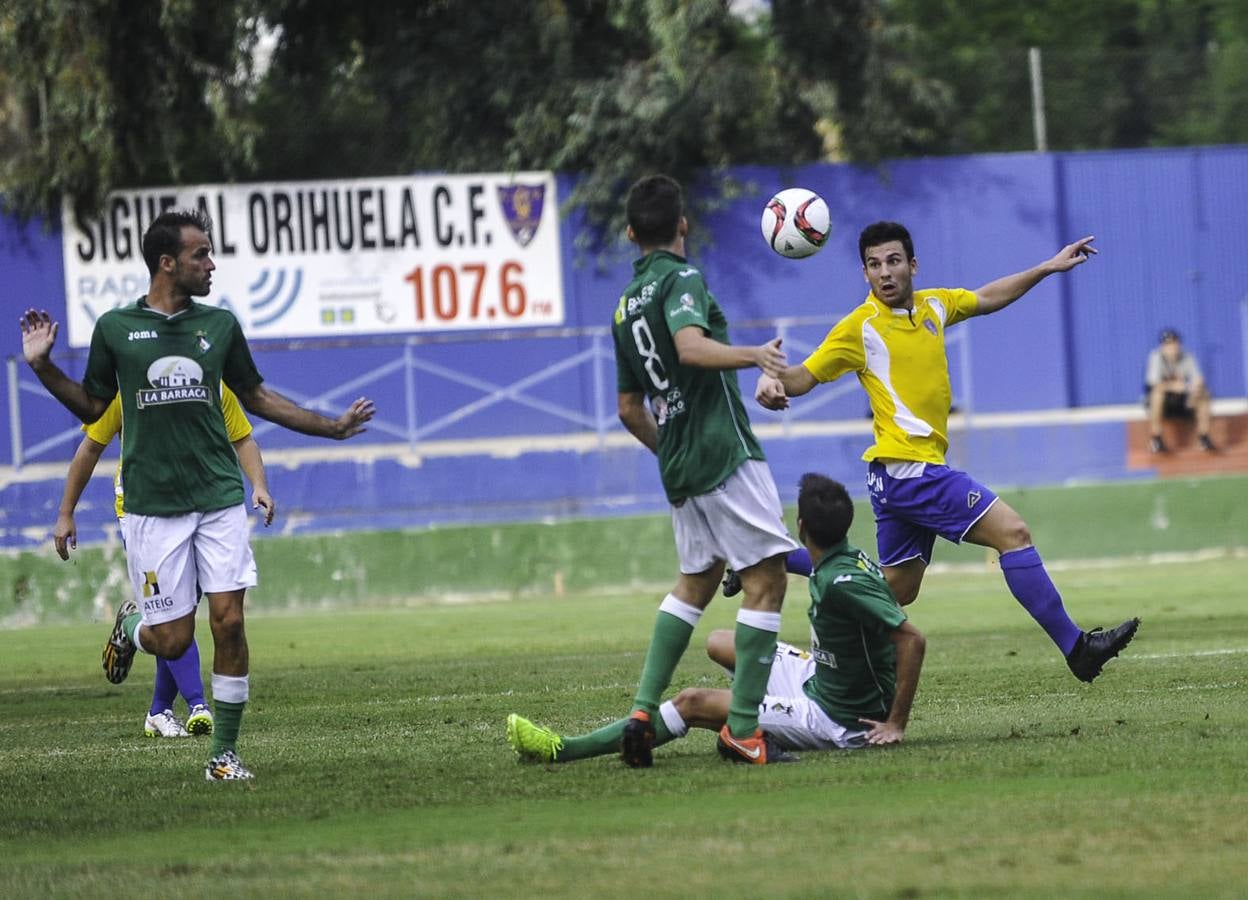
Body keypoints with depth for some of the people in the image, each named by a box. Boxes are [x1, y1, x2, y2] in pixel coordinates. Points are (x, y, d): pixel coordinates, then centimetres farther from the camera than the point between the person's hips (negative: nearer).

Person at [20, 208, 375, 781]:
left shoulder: (220, 324, 7)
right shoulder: (116, 328, 1)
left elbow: (256, 397, 19)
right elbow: (92, 407, 11)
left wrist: (332, 426, 16)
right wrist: (43, 368, -1)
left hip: (219, 498, 2)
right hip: (153, 507, -2)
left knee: (228, 623, -7)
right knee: (172, 640, -4)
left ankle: (224, 753, 4)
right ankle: (132, 625, 33)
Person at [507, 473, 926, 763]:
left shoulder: (843, 582, -27)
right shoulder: (848, 559, 2)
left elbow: (912, 639, -31)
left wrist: (896, 724, -27)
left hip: (836, 720, -9)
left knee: (692, 703, -11)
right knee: (719, 643, 20)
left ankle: (562, 750, -8)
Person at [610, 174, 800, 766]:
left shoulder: (625, 307, 17)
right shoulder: (681, 278, -7)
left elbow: (629, 409, 23)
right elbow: (691, 345, -27)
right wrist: (751, 355, -36)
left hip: (679, 468, 9)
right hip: (724, 451, -8)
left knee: (695, 581, 20)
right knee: (766, 580, -7)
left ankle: (643, 711, 9)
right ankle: (742, 728, -12)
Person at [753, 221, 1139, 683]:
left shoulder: (933, 306, 12)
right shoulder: (860, 327, -8)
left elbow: (987, 298, 28)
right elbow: (805, 376, -5)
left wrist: (1048, 267, 28)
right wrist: (771, 380, -27)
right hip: (908, 467, -9)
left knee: (896, 590, 14)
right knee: (1012, 532, -14)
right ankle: (1075, 647, -12)